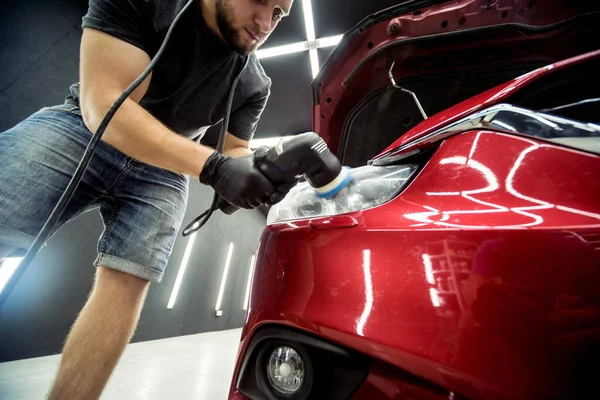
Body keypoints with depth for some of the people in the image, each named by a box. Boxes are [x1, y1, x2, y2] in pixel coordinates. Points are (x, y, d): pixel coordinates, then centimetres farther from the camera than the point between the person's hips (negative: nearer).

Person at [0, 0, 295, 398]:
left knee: (126, 283, -9)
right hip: (80, 129, -1)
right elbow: (103, 106, -24)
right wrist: (212, 166, -36)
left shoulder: (255, 85, -4)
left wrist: (266, 170, -27)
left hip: (163, 173, 2)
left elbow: (234, 152, -3)